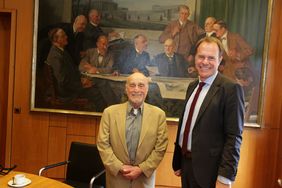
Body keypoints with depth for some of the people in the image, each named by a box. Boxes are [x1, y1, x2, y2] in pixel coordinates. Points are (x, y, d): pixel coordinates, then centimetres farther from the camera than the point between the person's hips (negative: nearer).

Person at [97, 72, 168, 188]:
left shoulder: (158, 114, -4)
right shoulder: (110, 112, -4)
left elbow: (160, 147, -4)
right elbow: (103, 144, -4)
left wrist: (141, 169, -10)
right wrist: (119, 167, -11)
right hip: (116, 176, 0)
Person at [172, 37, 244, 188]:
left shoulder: (230, 88, -13)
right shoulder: (192, 86, 9)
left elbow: (234, 137, -16)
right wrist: (177, 161, 14)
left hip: (208, 169, -6)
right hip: (186, 162, 7)